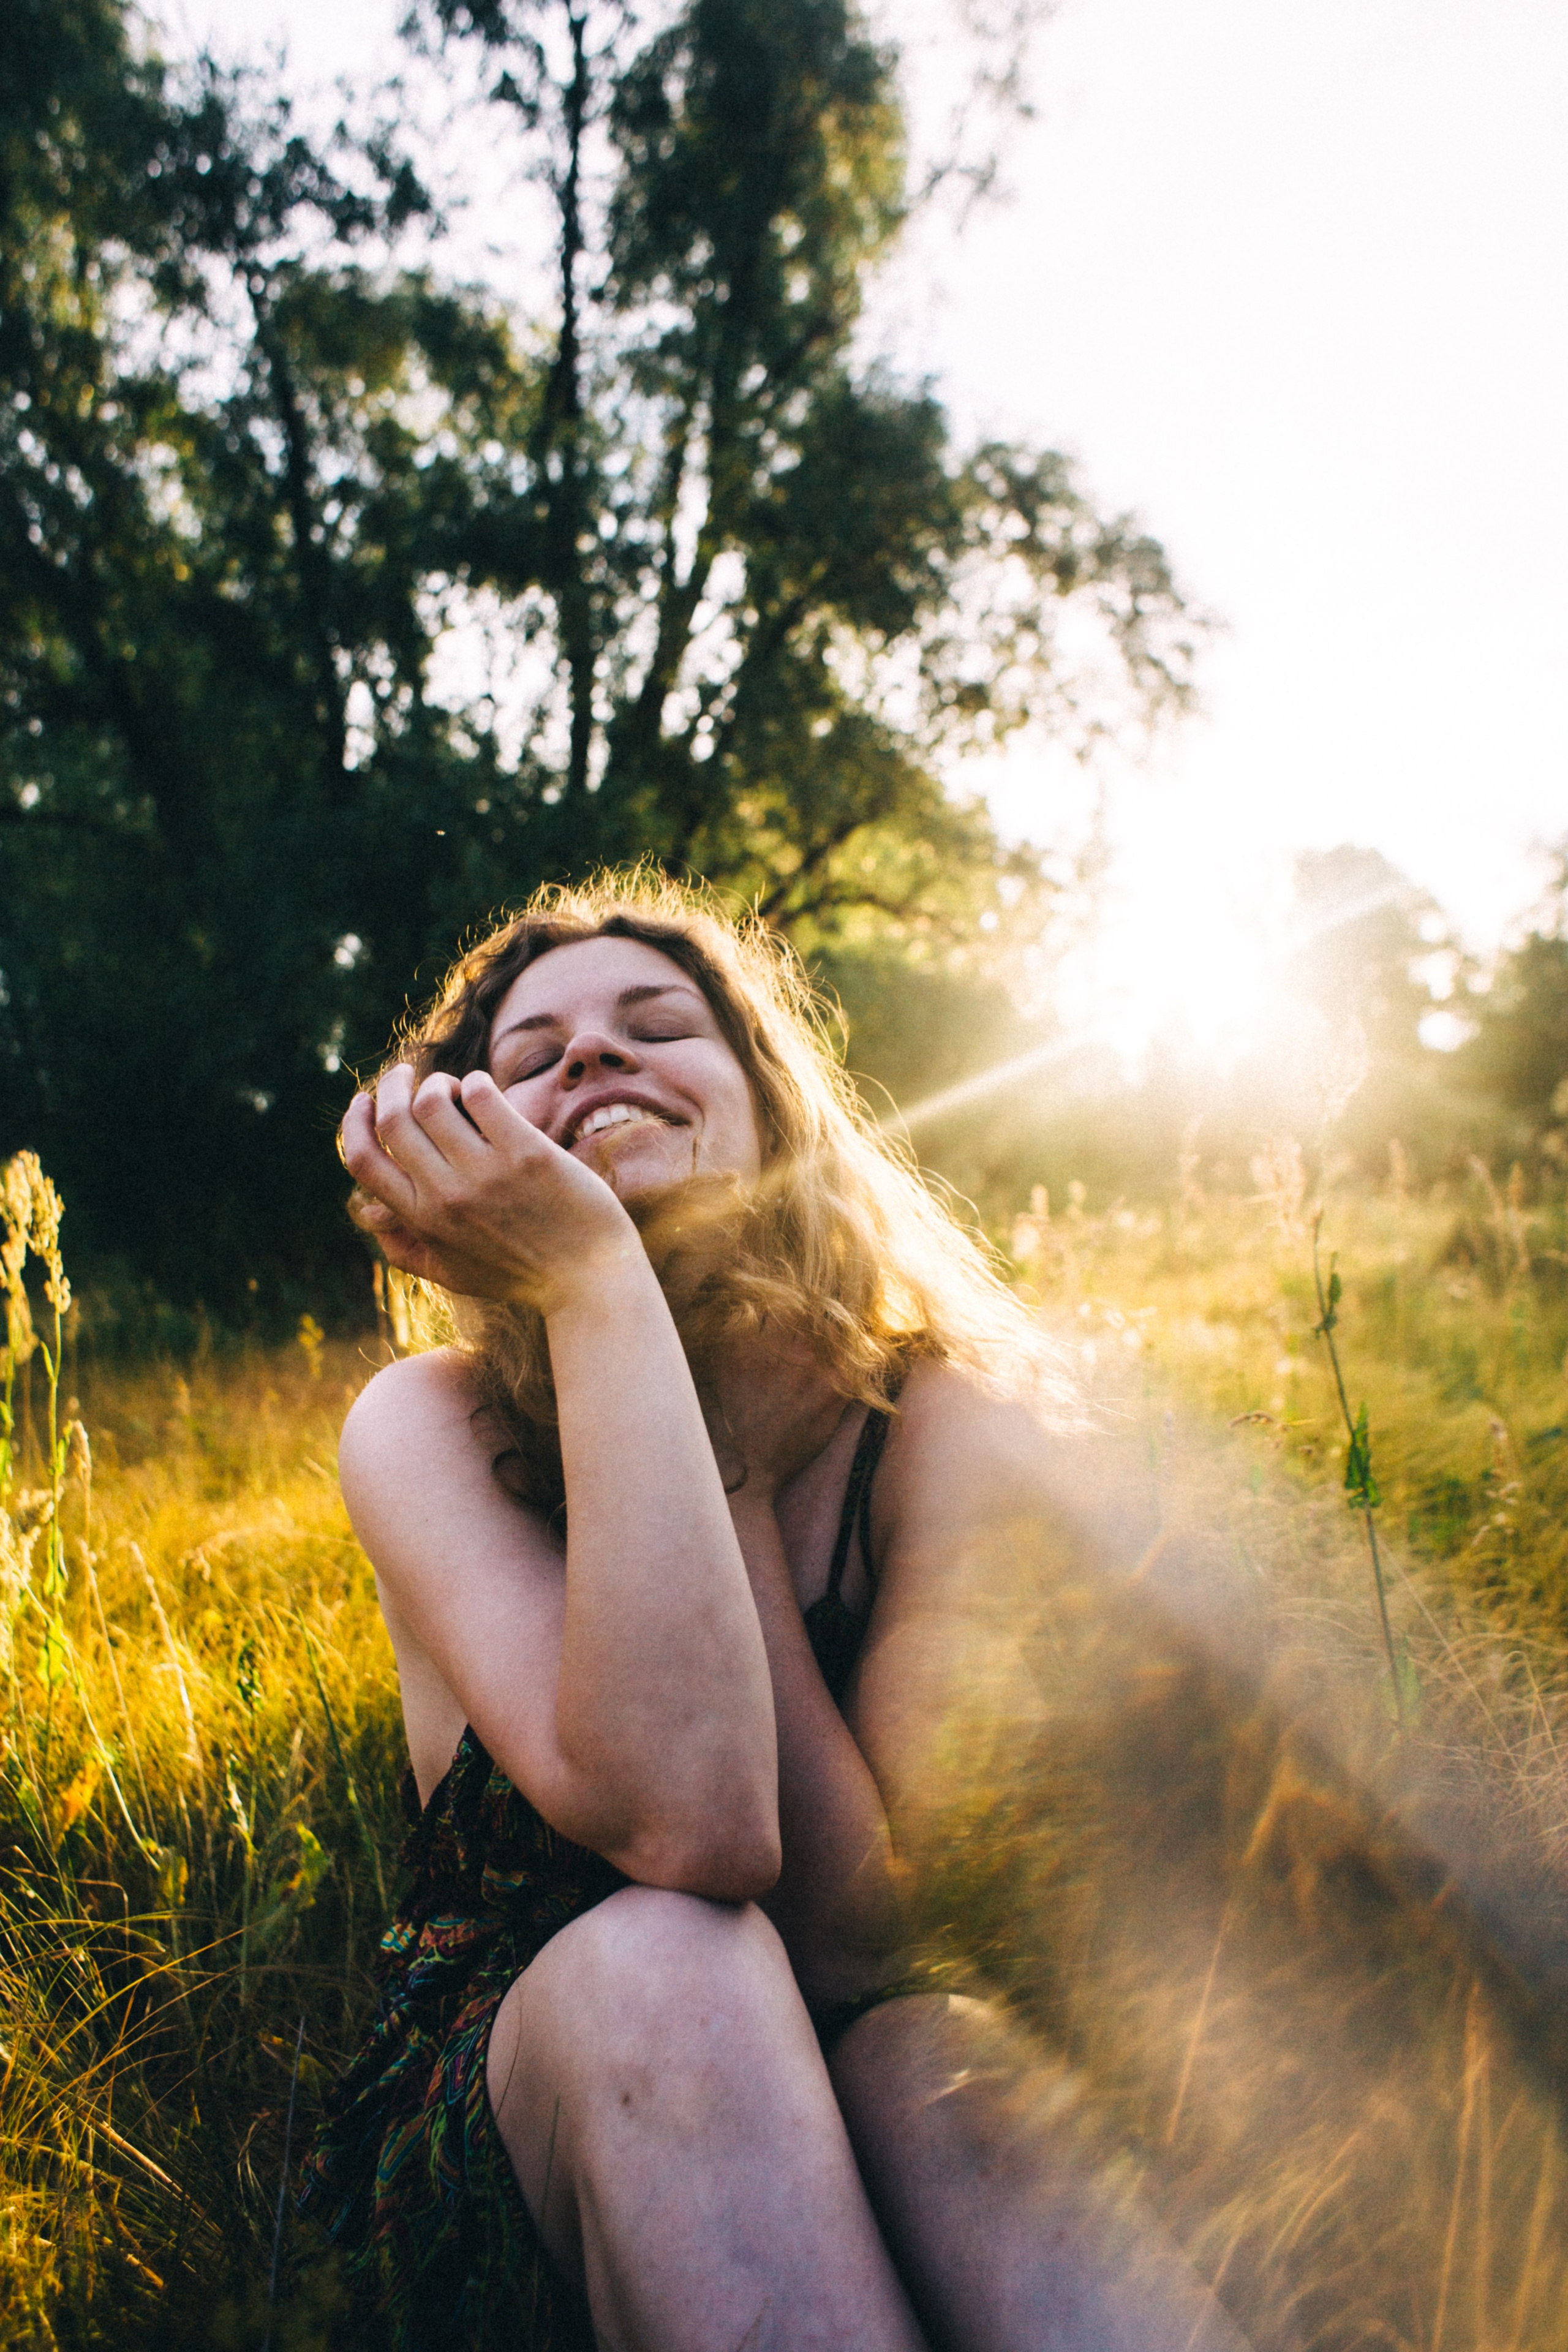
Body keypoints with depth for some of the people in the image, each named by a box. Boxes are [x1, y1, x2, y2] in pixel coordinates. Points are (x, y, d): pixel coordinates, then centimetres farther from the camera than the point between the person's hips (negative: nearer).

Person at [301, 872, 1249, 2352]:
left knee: (940, 2057, -36)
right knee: (653, 1960, -34)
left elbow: (866, 1935, -22)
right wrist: (598, 1282, -31)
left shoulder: (951, 1421, -13)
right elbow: (682, 1817, -32)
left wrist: (658, 1364, -22)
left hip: (889, 2117, 0)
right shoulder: (426, 1429, -14)